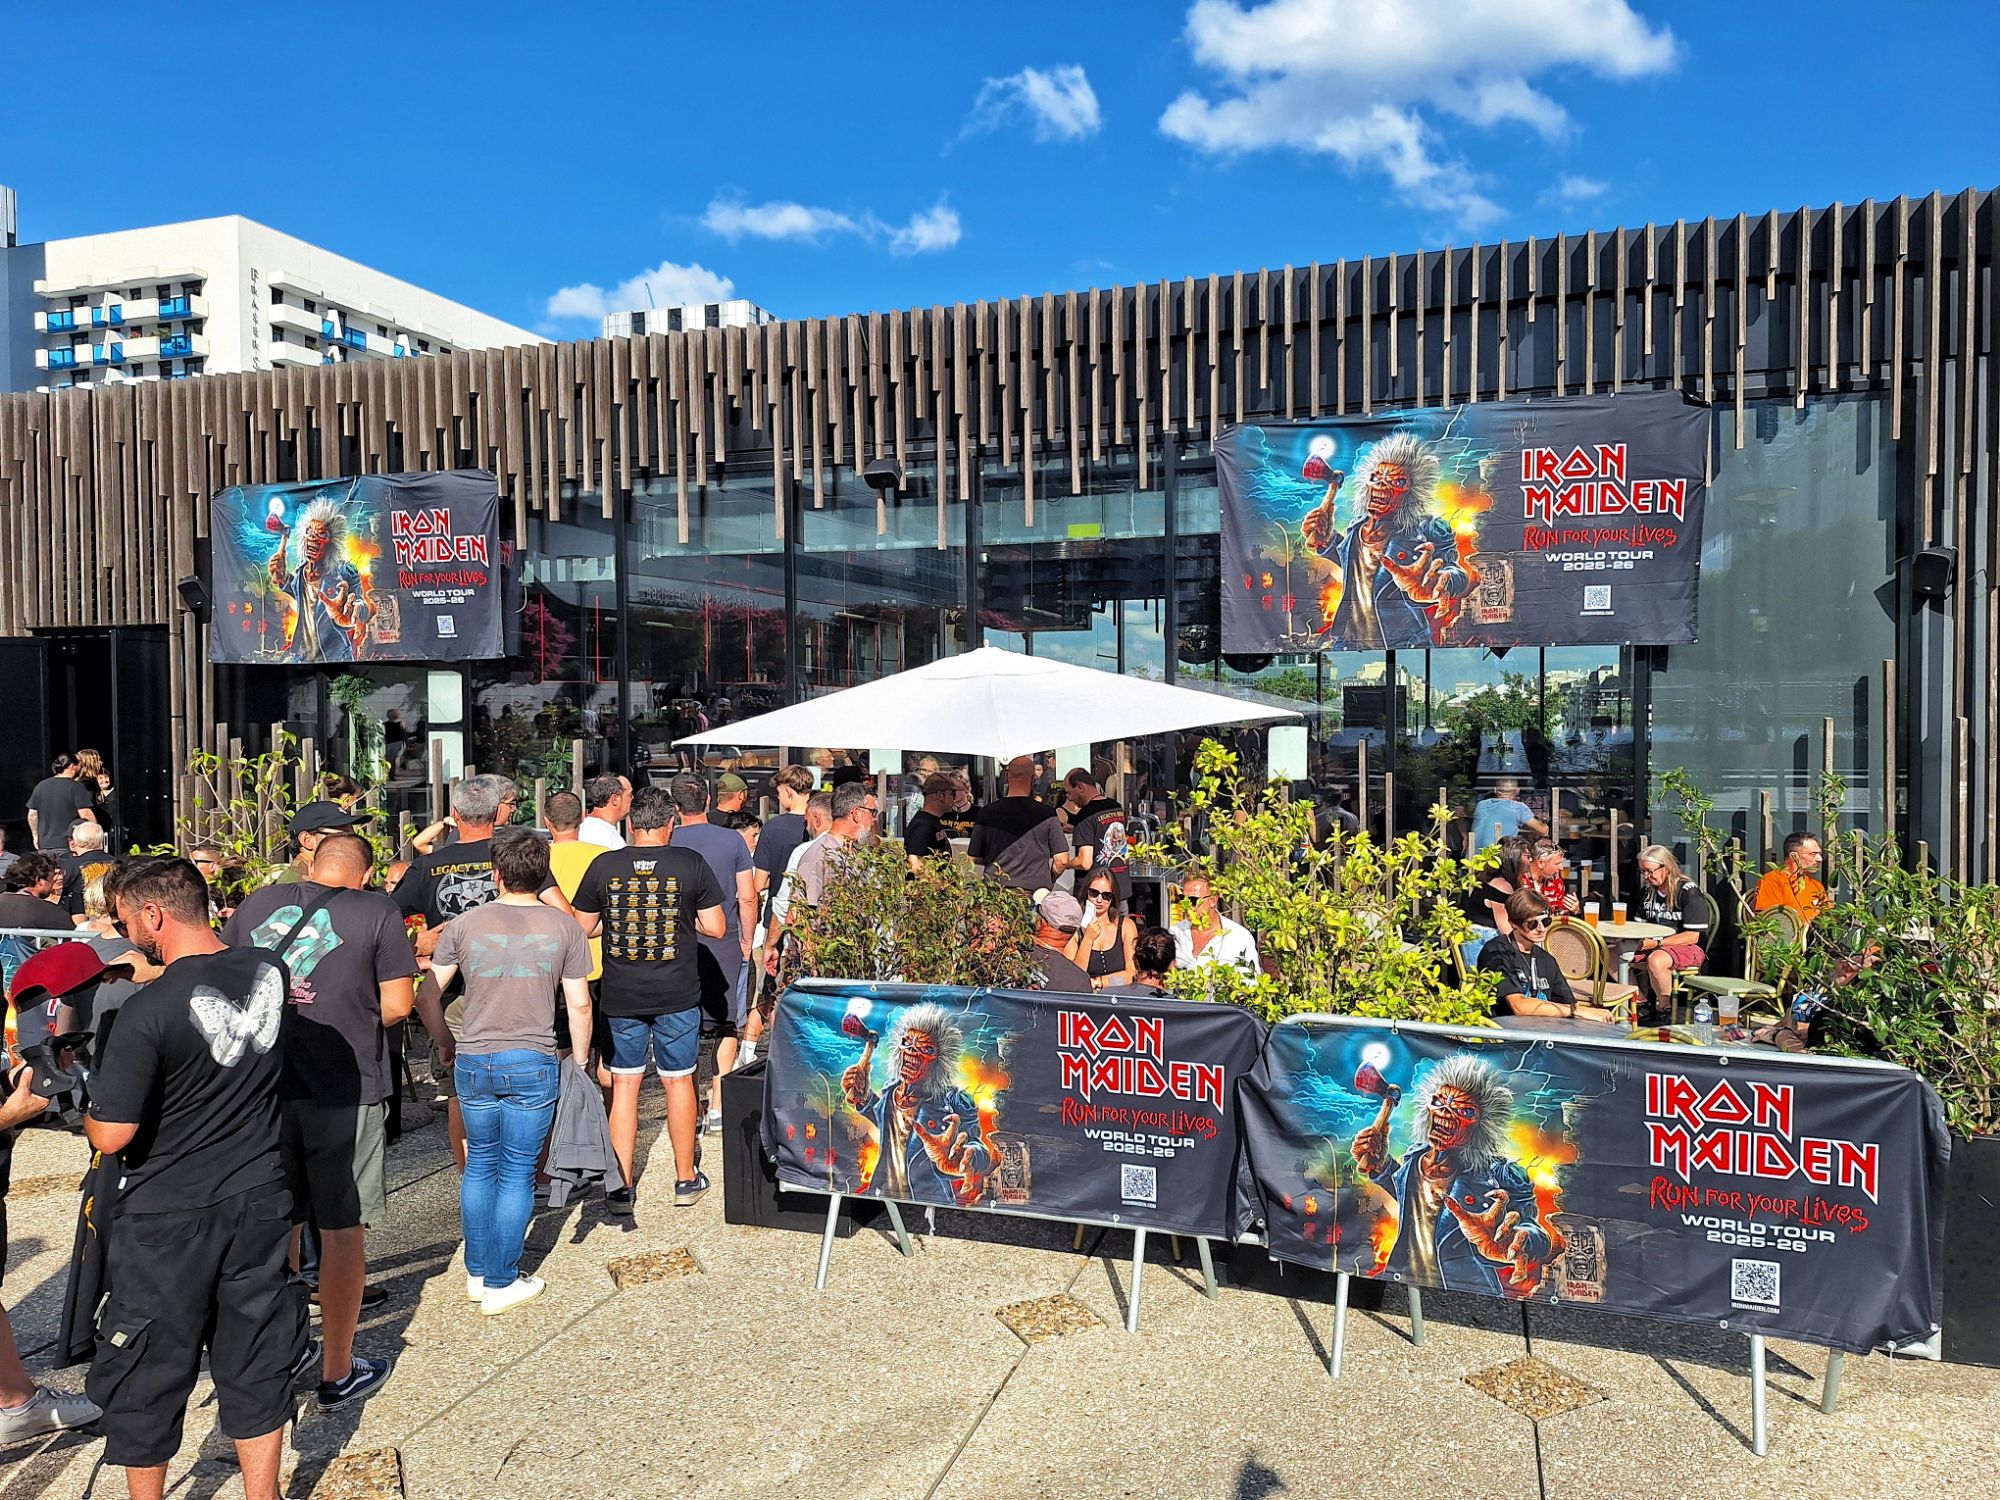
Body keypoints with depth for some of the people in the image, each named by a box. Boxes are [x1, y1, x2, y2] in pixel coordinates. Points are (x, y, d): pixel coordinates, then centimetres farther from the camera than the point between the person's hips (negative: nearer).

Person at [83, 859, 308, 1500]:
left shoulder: (148, 1011, -23)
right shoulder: (269, 970, -6)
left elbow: (111, 1136, -18)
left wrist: (85, 1108, 2)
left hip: (169, 1217, -5)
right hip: (260, 1202, 5)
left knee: (146, 1377, 15)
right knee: (256, 1365, 17)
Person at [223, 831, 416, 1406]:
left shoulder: (256, 903, 5)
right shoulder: (377, 910, -7)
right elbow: (396, 1005, -7)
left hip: (263, 1085, 4)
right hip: (344, 1090, -4)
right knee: (343, 1231, 8)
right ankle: (337, 1370, 18)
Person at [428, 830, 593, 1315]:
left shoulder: (463, 925, -1)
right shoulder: (564, 927, -3)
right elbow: (579, 1005, -1)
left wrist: (445, 1046, 16)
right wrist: (580, 1061, 12)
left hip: (473, 1062, 2)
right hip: (534, 1065, -2)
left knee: (480, 1165, 18)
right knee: (517, 1173, 7)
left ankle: (476, 1274, 26)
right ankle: (502, 1283, 13)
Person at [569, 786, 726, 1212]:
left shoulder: (604, 865, -5)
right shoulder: (691, 863, -8)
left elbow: (583, 928, 2)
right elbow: (716, 927, -5)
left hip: (620, 996, 1)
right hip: (677, 993, -1)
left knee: (624, 1083, 10)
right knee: (678, 1081, 12)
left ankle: (622, 1186, 14)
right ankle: (686, 1178, 24)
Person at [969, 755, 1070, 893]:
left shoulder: (986, 813, 0)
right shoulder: (1047, 813, -4)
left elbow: (974, 858, 7)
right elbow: (1062, 860, -3)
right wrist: (1048, 879, 16)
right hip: (1036, 891, -1)